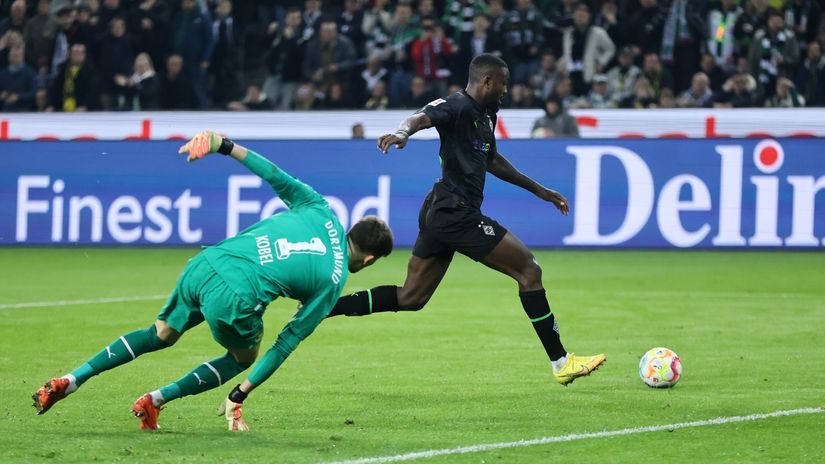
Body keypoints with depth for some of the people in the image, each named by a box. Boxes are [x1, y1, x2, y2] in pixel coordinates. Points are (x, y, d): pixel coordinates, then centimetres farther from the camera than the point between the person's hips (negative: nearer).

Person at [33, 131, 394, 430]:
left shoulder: (320, 211, 14)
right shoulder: (334, 281, 4)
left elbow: (276, 177, 4)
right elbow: (288, 343, 5)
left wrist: (225, 146, 8)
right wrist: (241, 394, 9)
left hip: (204, 267, 5)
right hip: (235, 300, -5)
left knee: (161, 335, 29)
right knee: (244, 357, 28)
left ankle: (71, 381, 19)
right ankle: (156, 400, 16)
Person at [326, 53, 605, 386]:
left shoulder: (485, 115, 18)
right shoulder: (458, 106, -12)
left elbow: (491, 160, 34)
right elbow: (423, 117, -32)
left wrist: (538, 190, 38)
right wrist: (404, 131, -55)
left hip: (440, 214, 10)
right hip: (456, 212, -10)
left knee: (410, 298, 12)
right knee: (528, 269, -4)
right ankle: (561, 362, 0)